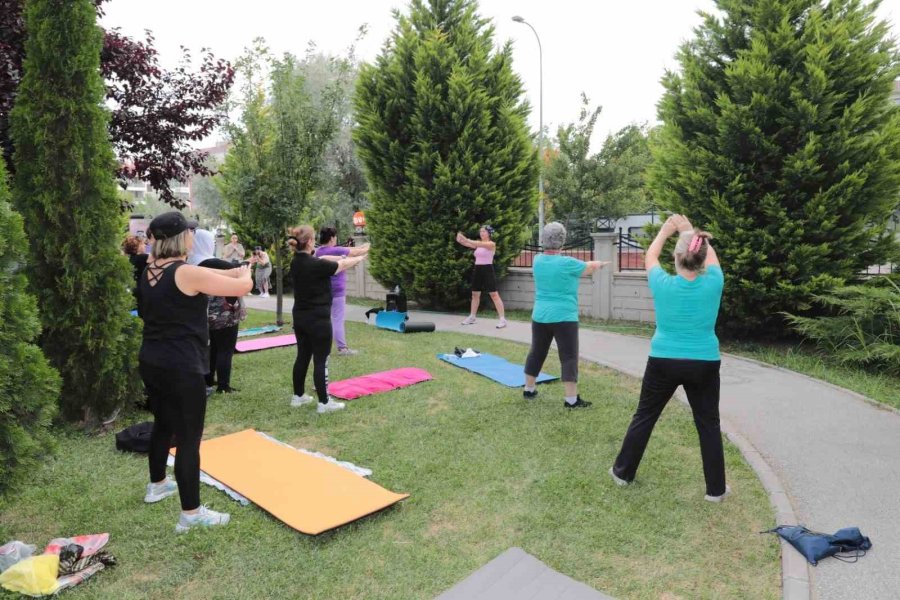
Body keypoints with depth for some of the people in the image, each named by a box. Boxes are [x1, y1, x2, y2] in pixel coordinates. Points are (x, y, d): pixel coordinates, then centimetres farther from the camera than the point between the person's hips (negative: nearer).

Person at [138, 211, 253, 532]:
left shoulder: (150, 271, 6)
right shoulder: (186, 273, -19)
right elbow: (243, 287, -15)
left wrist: (231, 271, 15)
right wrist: (245, 273, 6)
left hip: (151, 363, 9)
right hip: (181, 368, -9)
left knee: (163, 424, 26)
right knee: (188, 439, 0)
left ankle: (157, 484, 46)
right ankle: (191, 513, 9)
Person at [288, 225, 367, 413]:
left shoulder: (296, 262, 2)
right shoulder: (316, 265, -20)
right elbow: (343, 265, -4)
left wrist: (343, 257, 20)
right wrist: (360, 259, 13)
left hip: (300, 317, 8)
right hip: (318, 318, -8)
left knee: (302, 356, 17)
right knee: (320, 360, -1)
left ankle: (298, 396, 27)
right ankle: (324, 403, 6)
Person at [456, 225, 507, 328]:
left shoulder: (491, 244, -7)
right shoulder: (479, 244, 13)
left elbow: (479, 244, -23)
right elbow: (469, 244, -2)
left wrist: (466, 239, -30)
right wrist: (460, 240, -22)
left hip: (487, 270, -7)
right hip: (477, 270, 7)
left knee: (494, 295, -9)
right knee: (475, 294, 14)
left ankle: (503, 319, -8)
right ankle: (471, 317, 26)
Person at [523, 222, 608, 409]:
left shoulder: (538, 260, 2)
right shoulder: (567, 263, -13)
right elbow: (589, 267, 4)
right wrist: (600, 264, 28)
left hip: (540, 316, 6)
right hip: (564, 318, -6)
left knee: (536, 353, 16)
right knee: (569, 357, -1)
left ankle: (529, 390, 28)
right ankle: (571, 399, 0)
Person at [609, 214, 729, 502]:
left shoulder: (663, 284, -12)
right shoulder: (713, 283, -10)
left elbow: (650, 256, 9)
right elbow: (711, 257, 12)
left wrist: (665, 230, 22)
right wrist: (691, 232, 20)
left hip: (663, 362, 0)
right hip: (704, 364, 1)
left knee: (644, 417, 14)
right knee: (708, 424, 13)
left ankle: (623, 472, 26)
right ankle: (716, 488, 22)